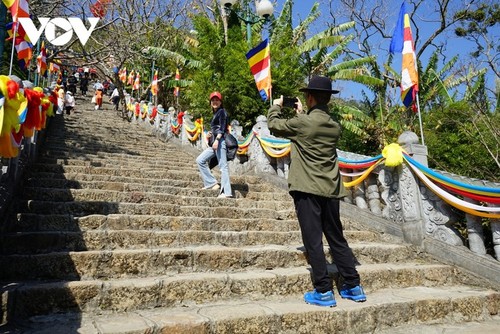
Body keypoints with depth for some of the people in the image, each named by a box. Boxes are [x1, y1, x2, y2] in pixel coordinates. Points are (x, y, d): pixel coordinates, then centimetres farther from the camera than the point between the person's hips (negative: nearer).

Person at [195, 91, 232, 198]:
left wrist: (217, 139, -23)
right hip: (214, 142, 10)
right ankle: (211, 183, 6)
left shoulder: (222, 111, -2)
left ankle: (226, 192, -15)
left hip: (220, 141, -10)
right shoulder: (215, 113, 24)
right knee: (200, 160, 7)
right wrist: (210, 134, 13)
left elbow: (222, 128, -14)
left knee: (223, 166, -13)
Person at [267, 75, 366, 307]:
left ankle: (324, 292, 5)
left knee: (313, 241, 0)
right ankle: (353, 287, 21)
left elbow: (274, 125, 6)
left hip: (308, 190, -6)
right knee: (337, 238, 14)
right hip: (331, 190, 6)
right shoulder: (335, 127, 8)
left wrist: (276, 106, 24)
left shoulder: (302, 122, -10)